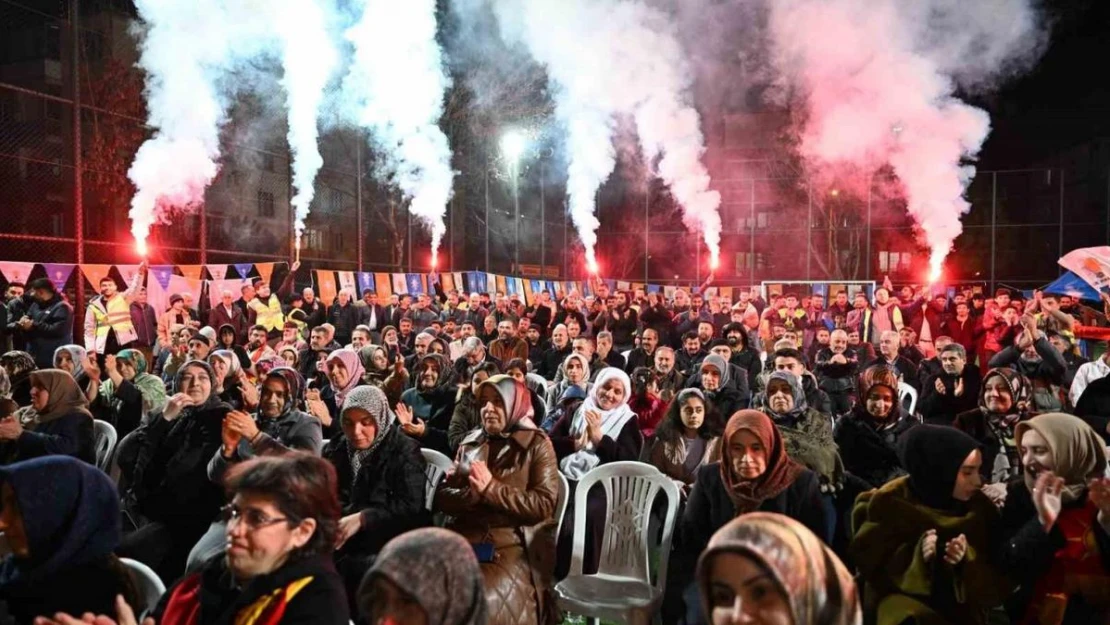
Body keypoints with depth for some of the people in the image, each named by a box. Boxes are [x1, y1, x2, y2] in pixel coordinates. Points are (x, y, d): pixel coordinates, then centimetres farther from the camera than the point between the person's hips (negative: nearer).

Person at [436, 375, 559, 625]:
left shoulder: (537, 444, 2)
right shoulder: (470, 442, 15)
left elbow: (544, 504, -8)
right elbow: (442, 496, 10)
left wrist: (491, 489, -14)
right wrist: (472, 494, -11)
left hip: (513, 545, -4)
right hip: (465, 538, 4)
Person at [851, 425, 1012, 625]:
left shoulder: (979, 506, -2)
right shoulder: (890, 502, -9)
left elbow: (998, 579, -1)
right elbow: (870, 562, -6)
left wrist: (968, 561, -22)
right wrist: (917, 556, -21)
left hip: (961, 608, 3)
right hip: (904, 597, -3)